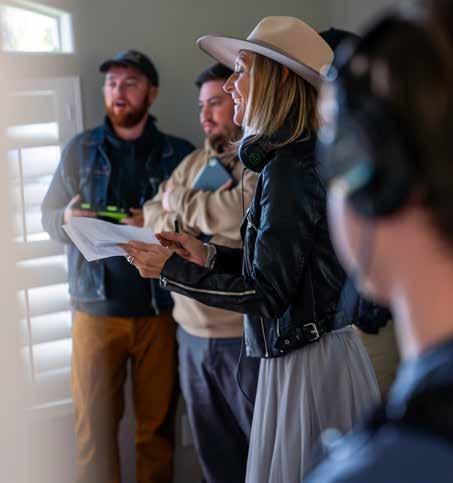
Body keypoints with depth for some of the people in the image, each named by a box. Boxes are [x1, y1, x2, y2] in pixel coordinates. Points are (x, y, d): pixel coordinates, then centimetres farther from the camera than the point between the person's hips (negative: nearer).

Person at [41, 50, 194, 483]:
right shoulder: (80, 149, 9)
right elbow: (48, 216, 10)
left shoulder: (178, 154, 4)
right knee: (94, 426, 3)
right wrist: (68, 218, -12)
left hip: (159, 309, 0)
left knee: (157, 423, 7)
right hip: (96, 306, 1)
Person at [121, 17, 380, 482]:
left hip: (307, 365, -9)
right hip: (302, 357, 9)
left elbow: (266, 294, -18)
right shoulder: (300, 161, 9)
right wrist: (207, 256, 10)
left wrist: (171, 269, -11)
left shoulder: (288, 171, -19)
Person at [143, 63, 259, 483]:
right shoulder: (194, 161, 15)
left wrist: (179, 200, -6)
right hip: (192, 329, 7)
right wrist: (177, 226, -9)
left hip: (246, 334, -6)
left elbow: (242, 212, -23)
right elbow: (152, 214, 14)